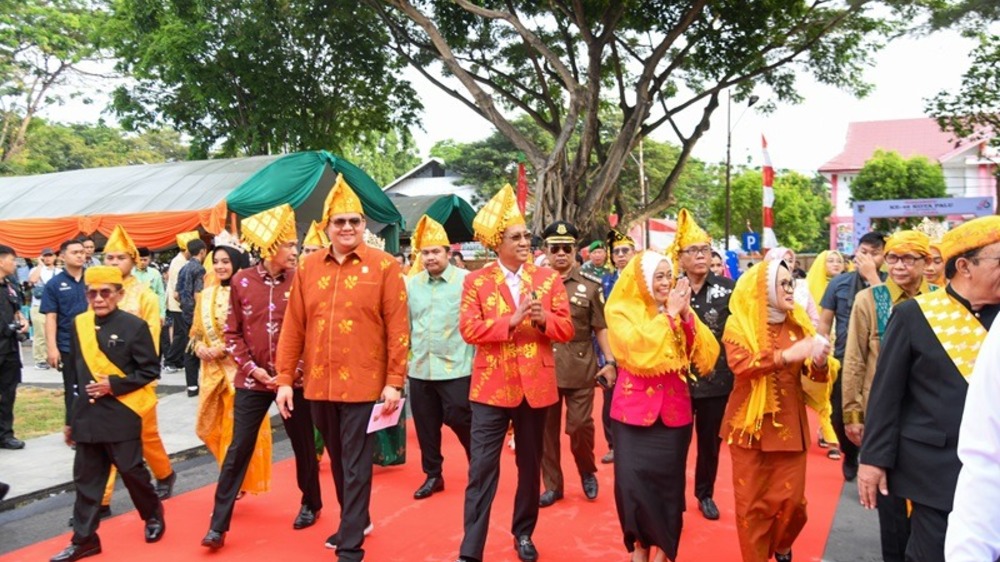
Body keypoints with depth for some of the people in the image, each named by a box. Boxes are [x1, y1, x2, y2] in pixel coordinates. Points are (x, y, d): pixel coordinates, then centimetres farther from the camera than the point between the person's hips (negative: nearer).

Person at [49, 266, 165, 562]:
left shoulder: (134, 326, -9)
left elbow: (150, 370, -7)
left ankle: (154, 515, 29)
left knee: (131, 470, 4)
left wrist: (114, 384, -17)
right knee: (86, 478, 10)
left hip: (122, 415, -5)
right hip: (87, 416, 5)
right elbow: (75, 375, 12)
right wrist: (71, 419, 13)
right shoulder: (78, 325, 7)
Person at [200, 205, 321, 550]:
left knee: (303, 445, 12)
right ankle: (218, 525, 10)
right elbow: (232, 332, 3)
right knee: (239, 449, 2)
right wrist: (251, 367, -7)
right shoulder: (241, 281, -1)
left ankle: (311, 505, 34)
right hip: (252, 379, 0)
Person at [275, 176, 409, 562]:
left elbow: (398, 327, -7)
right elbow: (293, 327, 6)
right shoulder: (308, 268, 5)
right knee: (337, 461, 19)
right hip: (318, 385, 4)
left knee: (356, 466, 2)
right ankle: (356, 521, 39)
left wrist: (394, 381, -11)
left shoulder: (385, 266, -5)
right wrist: (285, 379, 3)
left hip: (364, 384, -4)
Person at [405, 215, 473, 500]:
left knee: (461, 421, 0)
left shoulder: (466, 280, -7)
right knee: (425, 426, 12)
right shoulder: (411, 283, 6)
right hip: (419, 368, 5)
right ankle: (433, 475, 29)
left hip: (456, 368, -4)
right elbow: (405, 324, 11)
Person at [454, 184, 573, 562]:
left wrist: (543, 319, -19)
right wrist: (512, 320, -21)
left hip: (535, 385, 2)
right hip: (492, 386, -2)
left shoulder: (548, 279, 4)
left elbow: (566, 328, 1)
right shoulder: (476, 281, -1)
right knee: (481, 469, -1)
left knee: (530, 465, 15)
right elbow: (469, 329, -11)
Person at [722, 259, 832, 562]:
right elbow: (741, 365, -22)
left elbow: (814, 374, 3)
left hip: (789, 424, 3)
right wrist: (785, 355, -32)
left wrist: (820, 362, -19)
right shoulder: (739, 324, -5)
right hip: (751, 423, -3)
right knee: (752, 502, 4)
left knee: (792, 499, 6)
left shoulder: (798, 323, 6)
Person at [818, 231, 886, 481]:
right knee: (841, 416, 9)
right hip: (844, 360, 2)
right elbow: (824, 322, 6)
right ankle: (850, 456, 36)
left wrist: (872, 276, -20)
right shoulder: (839, 282, 3)